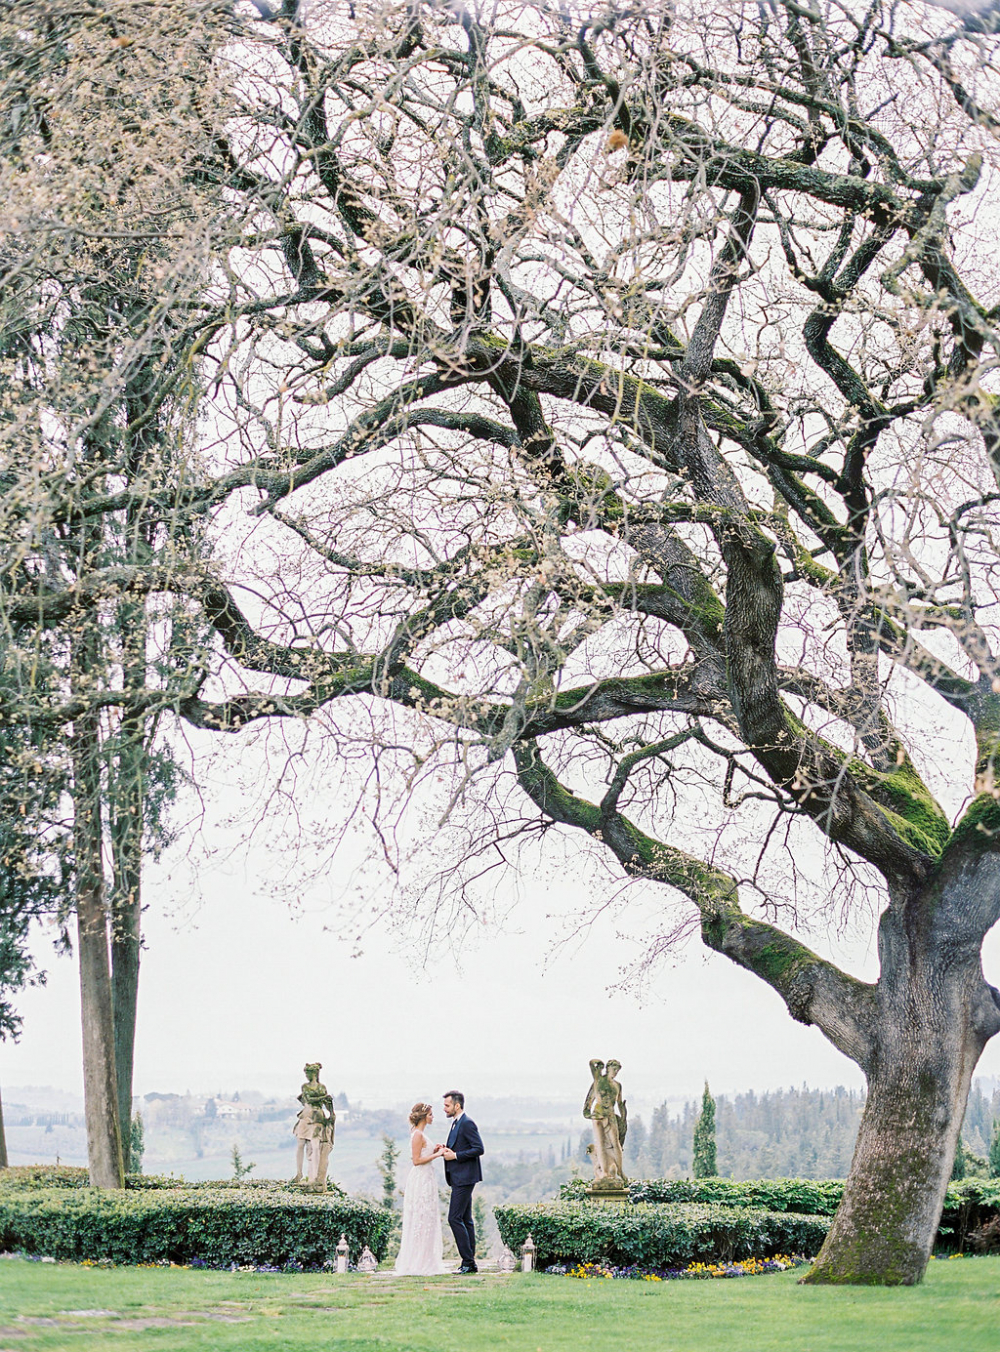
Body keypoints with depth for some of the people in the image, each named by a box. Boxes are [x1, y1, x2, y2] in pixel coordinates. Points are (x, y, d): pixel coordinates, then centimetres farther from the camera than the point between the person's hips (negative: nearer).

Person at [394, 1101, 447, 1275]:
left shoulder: (420, 1134, 15)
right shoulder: (418, 1134, -14)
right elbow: (416, 1160, -18)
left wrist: (434, 1151, 10)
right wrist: (436, 1155, -15)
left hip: (426, 1179, 10)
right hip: (421, 1180, -10)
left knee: (427, 1220, 11)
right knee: (421, 1221, -6)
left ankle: (423, 1263, 14)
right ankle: (417, 1265, -2)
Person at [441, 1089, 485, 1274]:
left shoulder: (467, 1123, -14)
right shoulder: (456, 1123, 18)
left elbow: (479, 1149, -20)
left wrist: (455, 1156, -17)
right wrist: (448, 1151, 6)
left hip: (464, 1177, -11)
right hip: (459, 1178, 11)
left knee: (455, 1218, -12)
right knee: (465, 1219, 10)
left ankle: (468, 1260, -9)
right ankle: (470, 1263, 12)